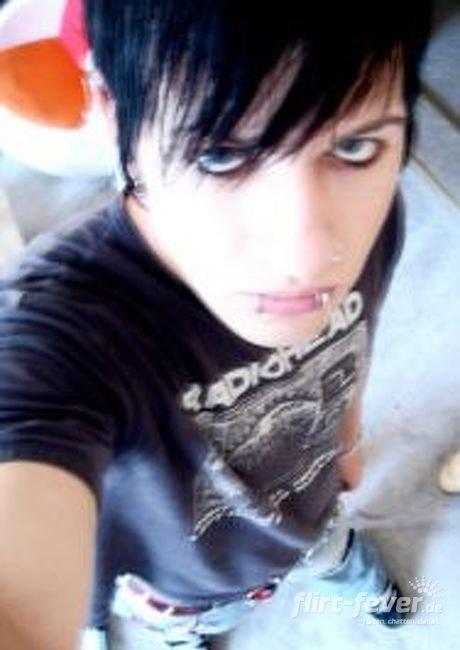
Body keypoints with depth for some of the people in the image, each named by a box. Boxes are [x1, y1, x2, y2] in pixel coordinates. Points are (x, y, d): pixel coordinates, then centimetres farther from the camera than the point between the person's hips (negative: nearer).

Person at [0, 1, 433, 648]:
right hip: (171, 593, -3)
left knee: (340, 553, 37)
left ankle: (360, 579, 74)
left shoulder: (371, 217, -29)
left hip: (308, 515, 4)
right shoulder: (52, 323, -48)